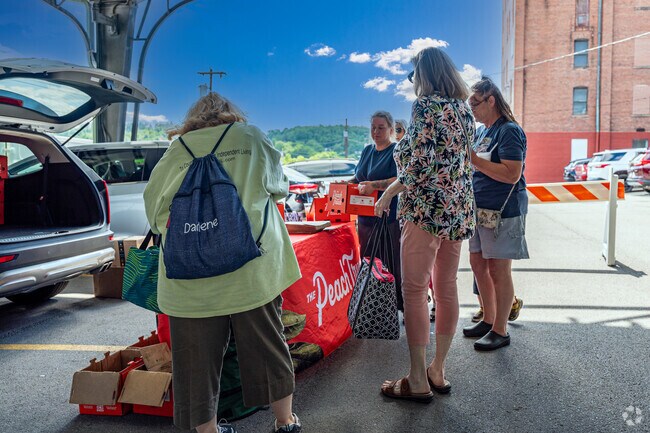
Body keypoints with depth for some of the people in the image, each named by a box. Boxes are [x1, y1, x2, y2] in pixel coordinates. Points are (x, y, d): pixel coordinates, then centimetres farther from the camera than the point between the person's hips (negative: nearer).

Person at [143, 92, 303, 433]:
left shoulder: (176, 151, 4)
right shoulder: (250, 136, 5)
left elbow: (155, 214, 9)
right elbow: (279, 187, 15)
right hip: (252, 270, 1)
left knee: (198, 359, 11)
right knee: (267, 348, 16)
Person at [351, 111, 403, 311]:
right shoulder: (367, 150, 17)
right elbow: (358, 177, 26)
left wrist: (374, 185, -29)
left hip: (390, 218, -7)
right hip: (365, 218, 7)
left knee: (392, 266, -4)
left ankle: (399, 307, 5)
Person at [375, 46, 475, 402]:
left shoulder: (425, 106, -10)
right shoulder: (464, 109, 14)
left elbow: (419, 166, -19)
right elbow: (463, 164, 16)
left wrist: (389, 192, -7)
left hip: (426, 208, -8)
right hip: (459, 208, 9)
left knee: (414, 290, -2)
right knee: (446, 287, 11)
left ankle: (418, 381, 4)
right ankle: (438, 371, 21)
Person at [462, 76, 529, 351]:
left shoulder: (509, 130, -12)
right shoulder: (485, 132, 15)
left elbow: (512, 174, -22)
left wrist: (473, 159, -21)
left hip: (503, 210, -9)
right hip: (480, 209, 9)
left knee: (499, 269, -2)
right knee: (478, 264, 13)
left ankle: (500, 331, 9)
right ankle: (488, 320, 27)